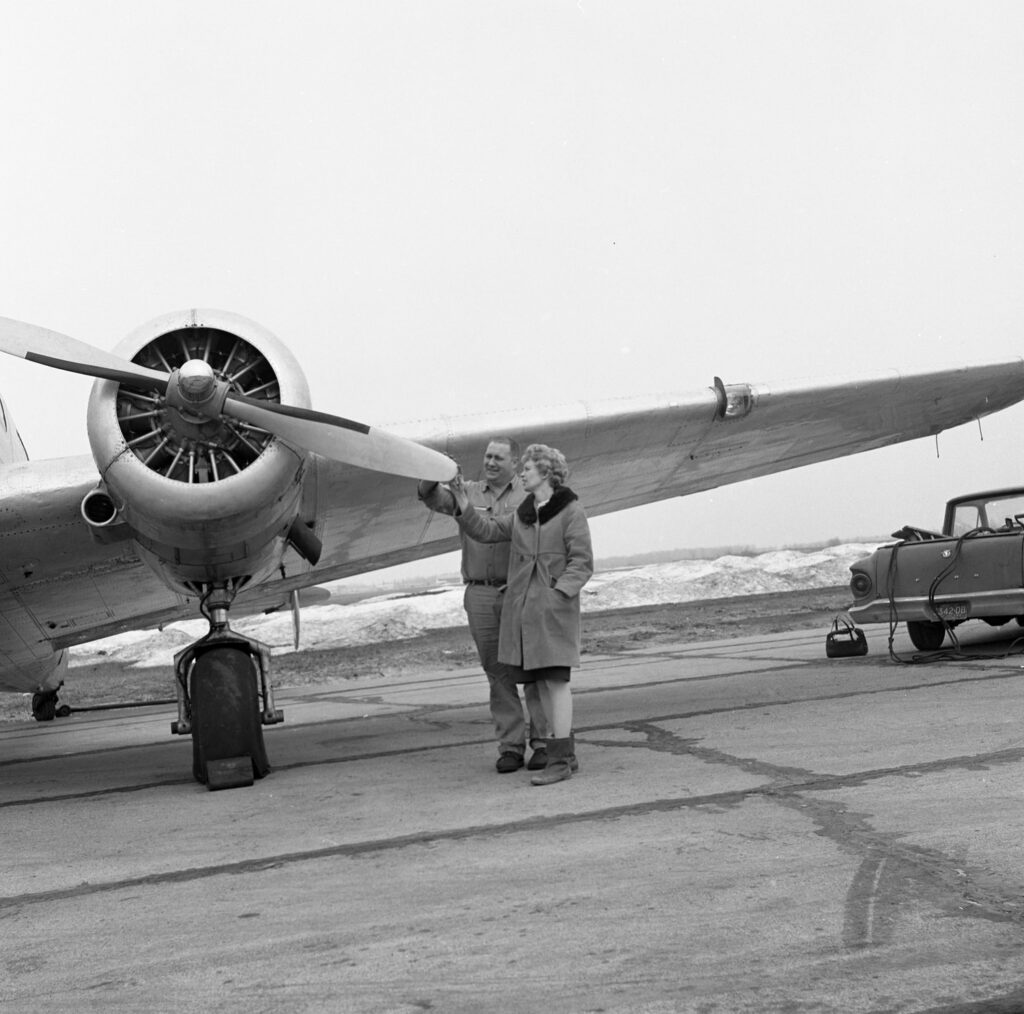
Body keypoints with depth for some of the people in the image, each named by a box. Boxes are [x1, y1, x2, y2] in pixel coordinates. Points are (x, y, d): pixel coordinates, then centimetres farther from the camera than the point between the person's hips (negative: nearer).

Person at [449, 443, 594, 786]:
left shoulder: (571, 511, -5)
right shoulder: (522, 514, 16)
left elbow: (582, 562, -9)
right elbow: (487, 531, 17)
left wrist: (559, 592, -20)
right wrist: (464, 508, 2)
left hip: (554, 607, -7)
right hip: (521, 606, 7)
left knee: (556, 679, -10)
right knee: (541, 682, 8)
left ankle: (559, 760, -9)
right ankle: (566, 754, 16)